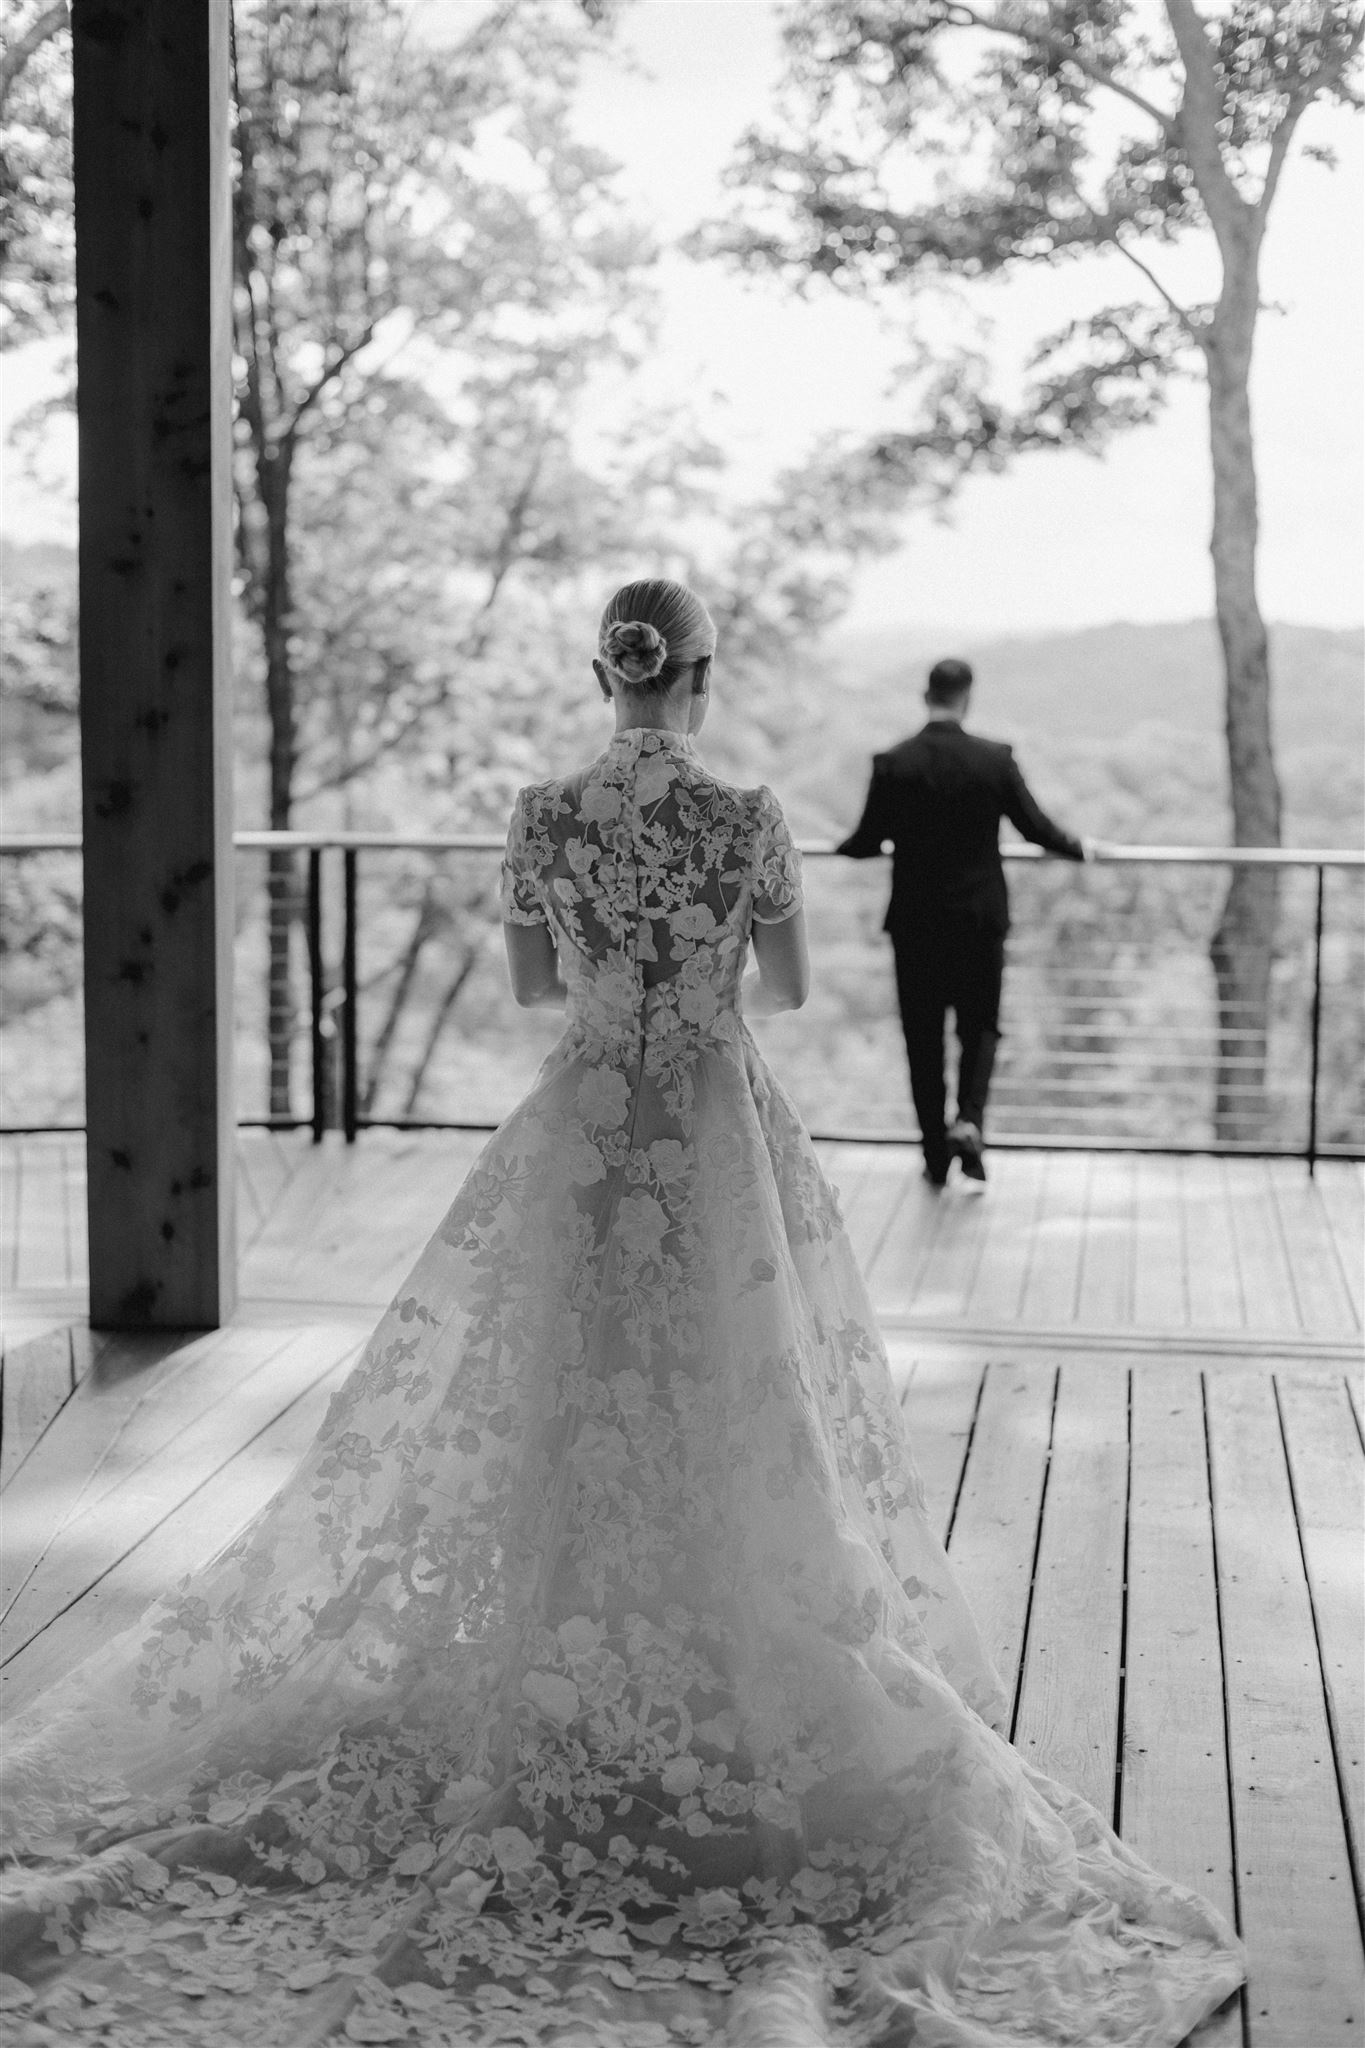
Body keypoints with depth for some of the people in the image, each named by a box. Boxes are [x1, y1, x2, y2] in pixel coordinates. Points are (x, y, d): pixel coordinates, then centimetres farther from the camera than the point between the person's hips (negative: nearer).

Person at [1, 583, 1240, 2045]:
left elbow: (531, 982, 7)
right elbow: (791, 989, -1)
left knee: (560, 1418, 14)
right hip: (719, 1144, -2)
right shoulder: (748, 816, -11)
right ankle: (720, 1682, 16)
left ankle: (568, 1687, 21)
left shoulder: (542, 815, -4)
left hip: (579, 1140, 2)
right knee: (733, 1430, 9)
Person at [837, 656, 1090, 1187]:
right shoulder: (995, 759, -8)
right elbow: (1035, 826, -2)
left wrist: (842, 848, 21)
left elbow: (867, 840, -3)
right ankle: (969, 1119, -7)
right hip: (980, 918, 0)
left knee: (923, 1038, 10)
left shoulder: (892, 764, -8)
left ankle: (936, 1155, 14)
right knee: (980, 1025, 16)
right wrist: (1079, 848, 18)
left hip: (914, 923, 0)